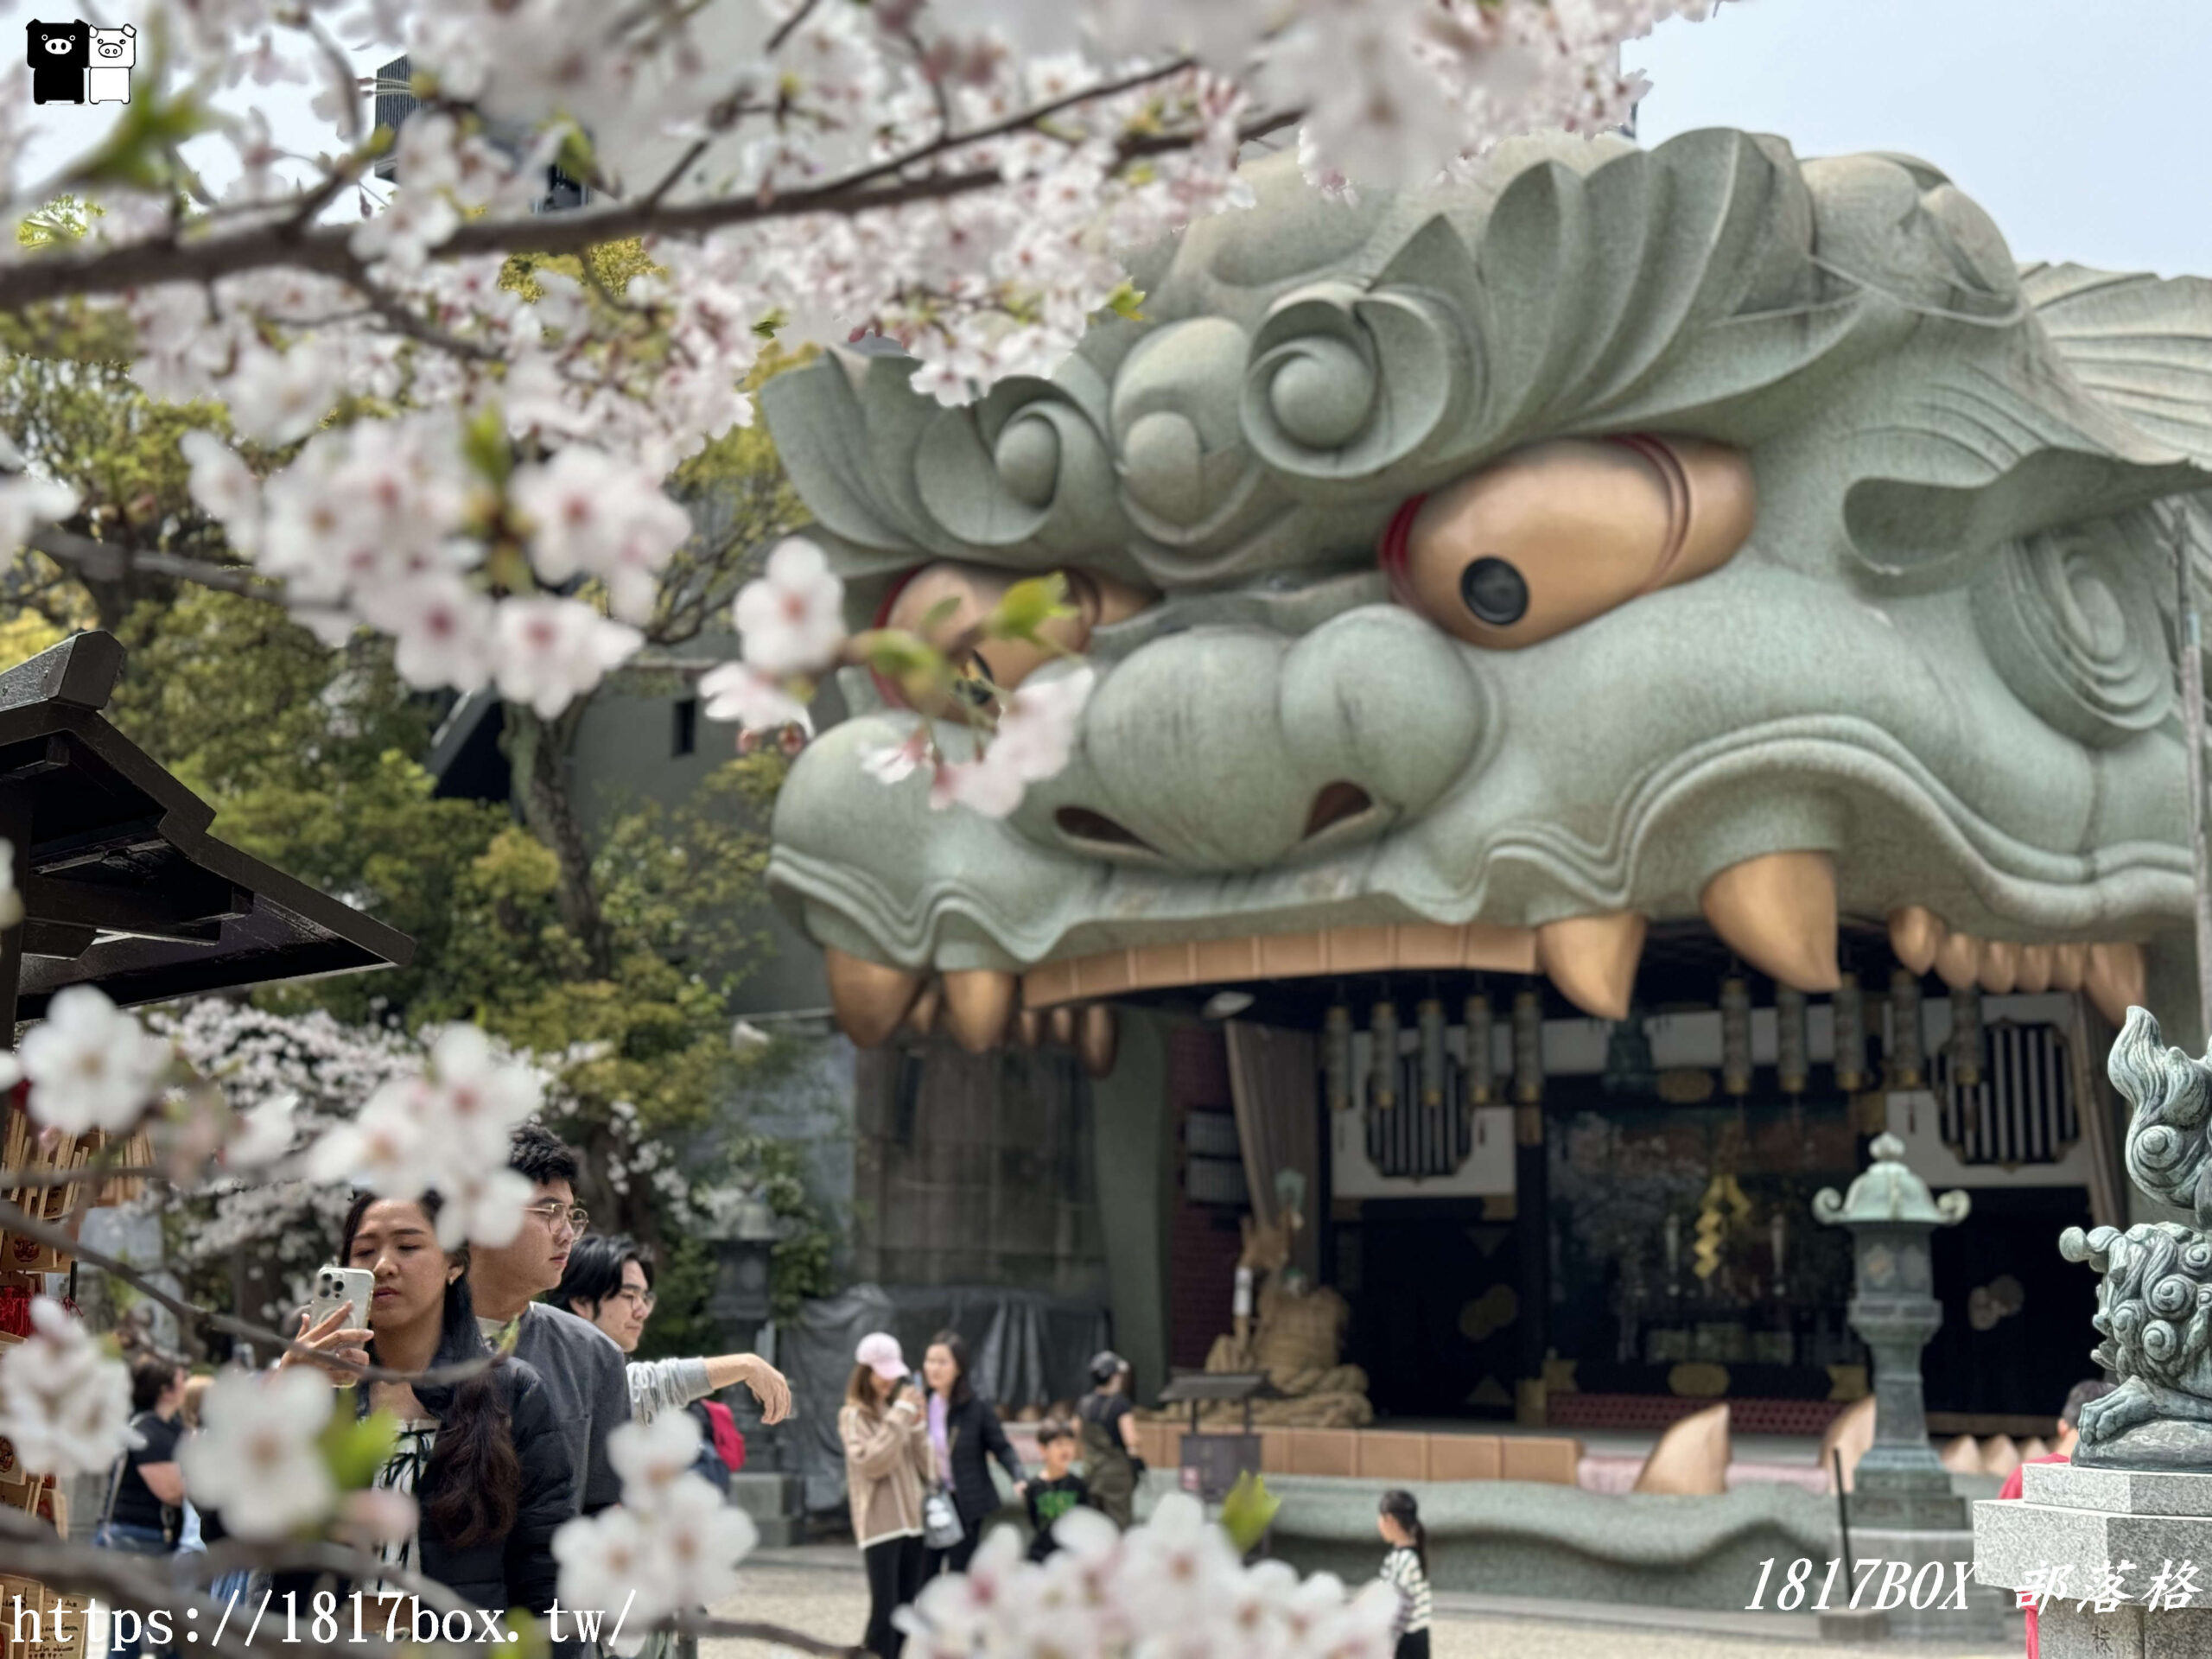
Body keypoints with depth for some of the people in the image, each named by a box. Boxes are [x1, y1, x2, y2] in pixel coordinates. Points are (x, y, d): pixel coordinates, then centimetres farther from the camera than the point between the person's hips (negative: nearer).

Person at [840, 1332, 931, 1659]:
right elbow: (871, 1463, -17)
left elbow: (927, 1466, 10)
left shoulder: (898, 1410, 13)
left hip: (911, 1520, 6)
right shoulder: (853, 1416, -3)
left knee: (905, 1610, 9)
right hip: (879, 1525, -6)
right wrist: (900, 1415, -15)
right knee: (884, 1610, -9)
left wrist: (917, 1423, -3)